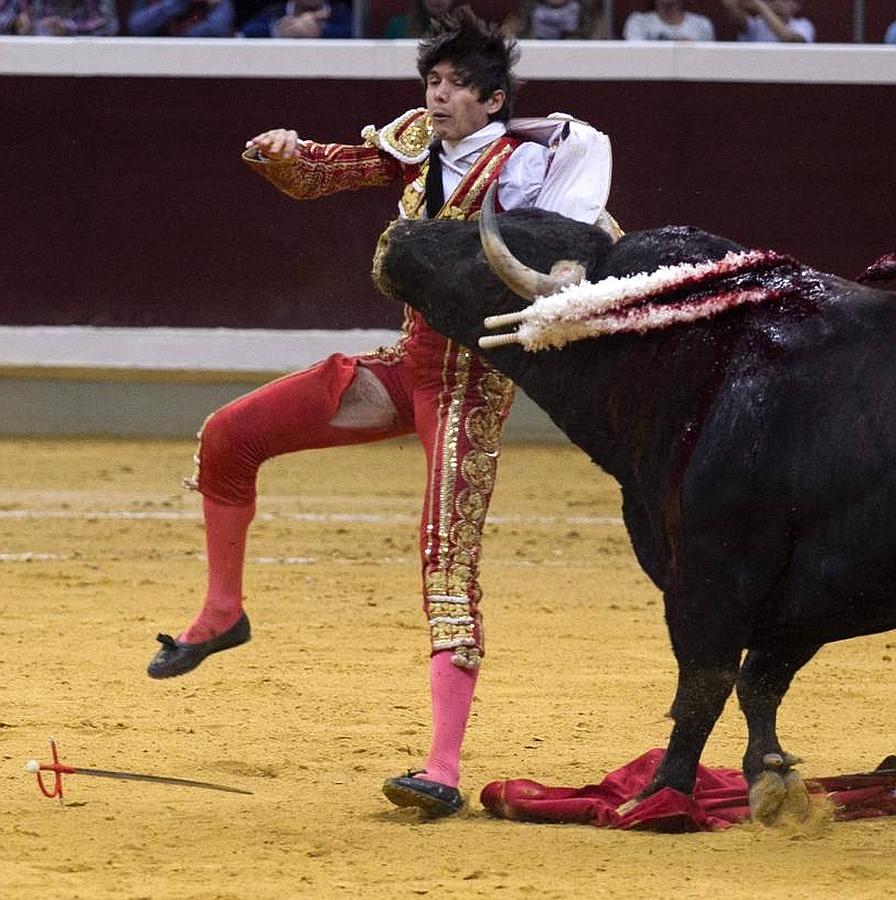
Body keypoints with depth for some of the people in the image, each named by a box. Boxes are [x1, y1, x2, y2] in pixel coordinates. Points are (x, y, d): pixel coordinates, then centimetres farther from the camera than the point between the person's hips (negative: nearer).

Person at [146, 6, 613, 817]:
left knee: (450, 563, -17)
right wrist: (282, 154, -15)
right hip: (410, 361, 7)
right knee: (228, 436, 3)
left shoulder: (523, 163, -13)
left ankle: (444, 773, -21)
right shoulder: (420, 142, 6)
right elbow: (314, 174, 7)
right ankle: (222, 613, 22)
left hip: (472, 380, -7)